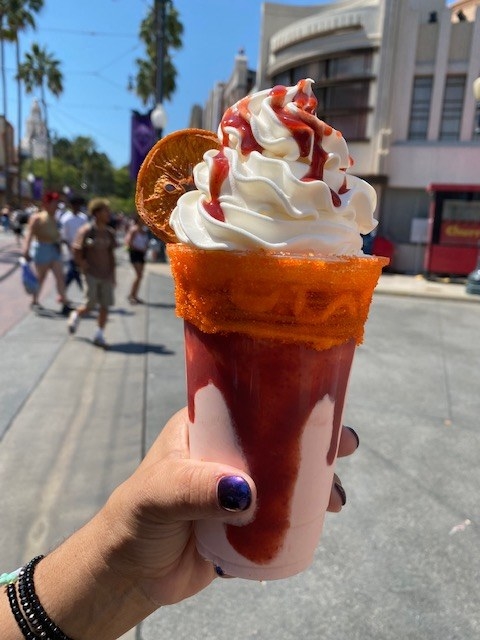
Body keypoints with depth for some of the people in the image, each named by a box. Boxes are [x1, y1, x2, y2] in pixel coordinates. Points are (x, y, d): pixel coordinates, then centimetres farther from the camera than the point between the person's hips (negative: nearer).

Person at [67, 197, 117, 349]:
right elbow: (76, 253, -5)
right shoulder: (86, 231, -7)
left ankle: (99, 336, 13)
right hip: (91, 274, -5)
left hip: (106, 276, 5)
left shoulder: (109, 233, 9)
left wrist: (112, 274, 9)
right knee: (90, 305, -5)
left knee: (105, 305, 2)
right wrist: (85, 267, -9)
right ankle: (75, 315, 28)